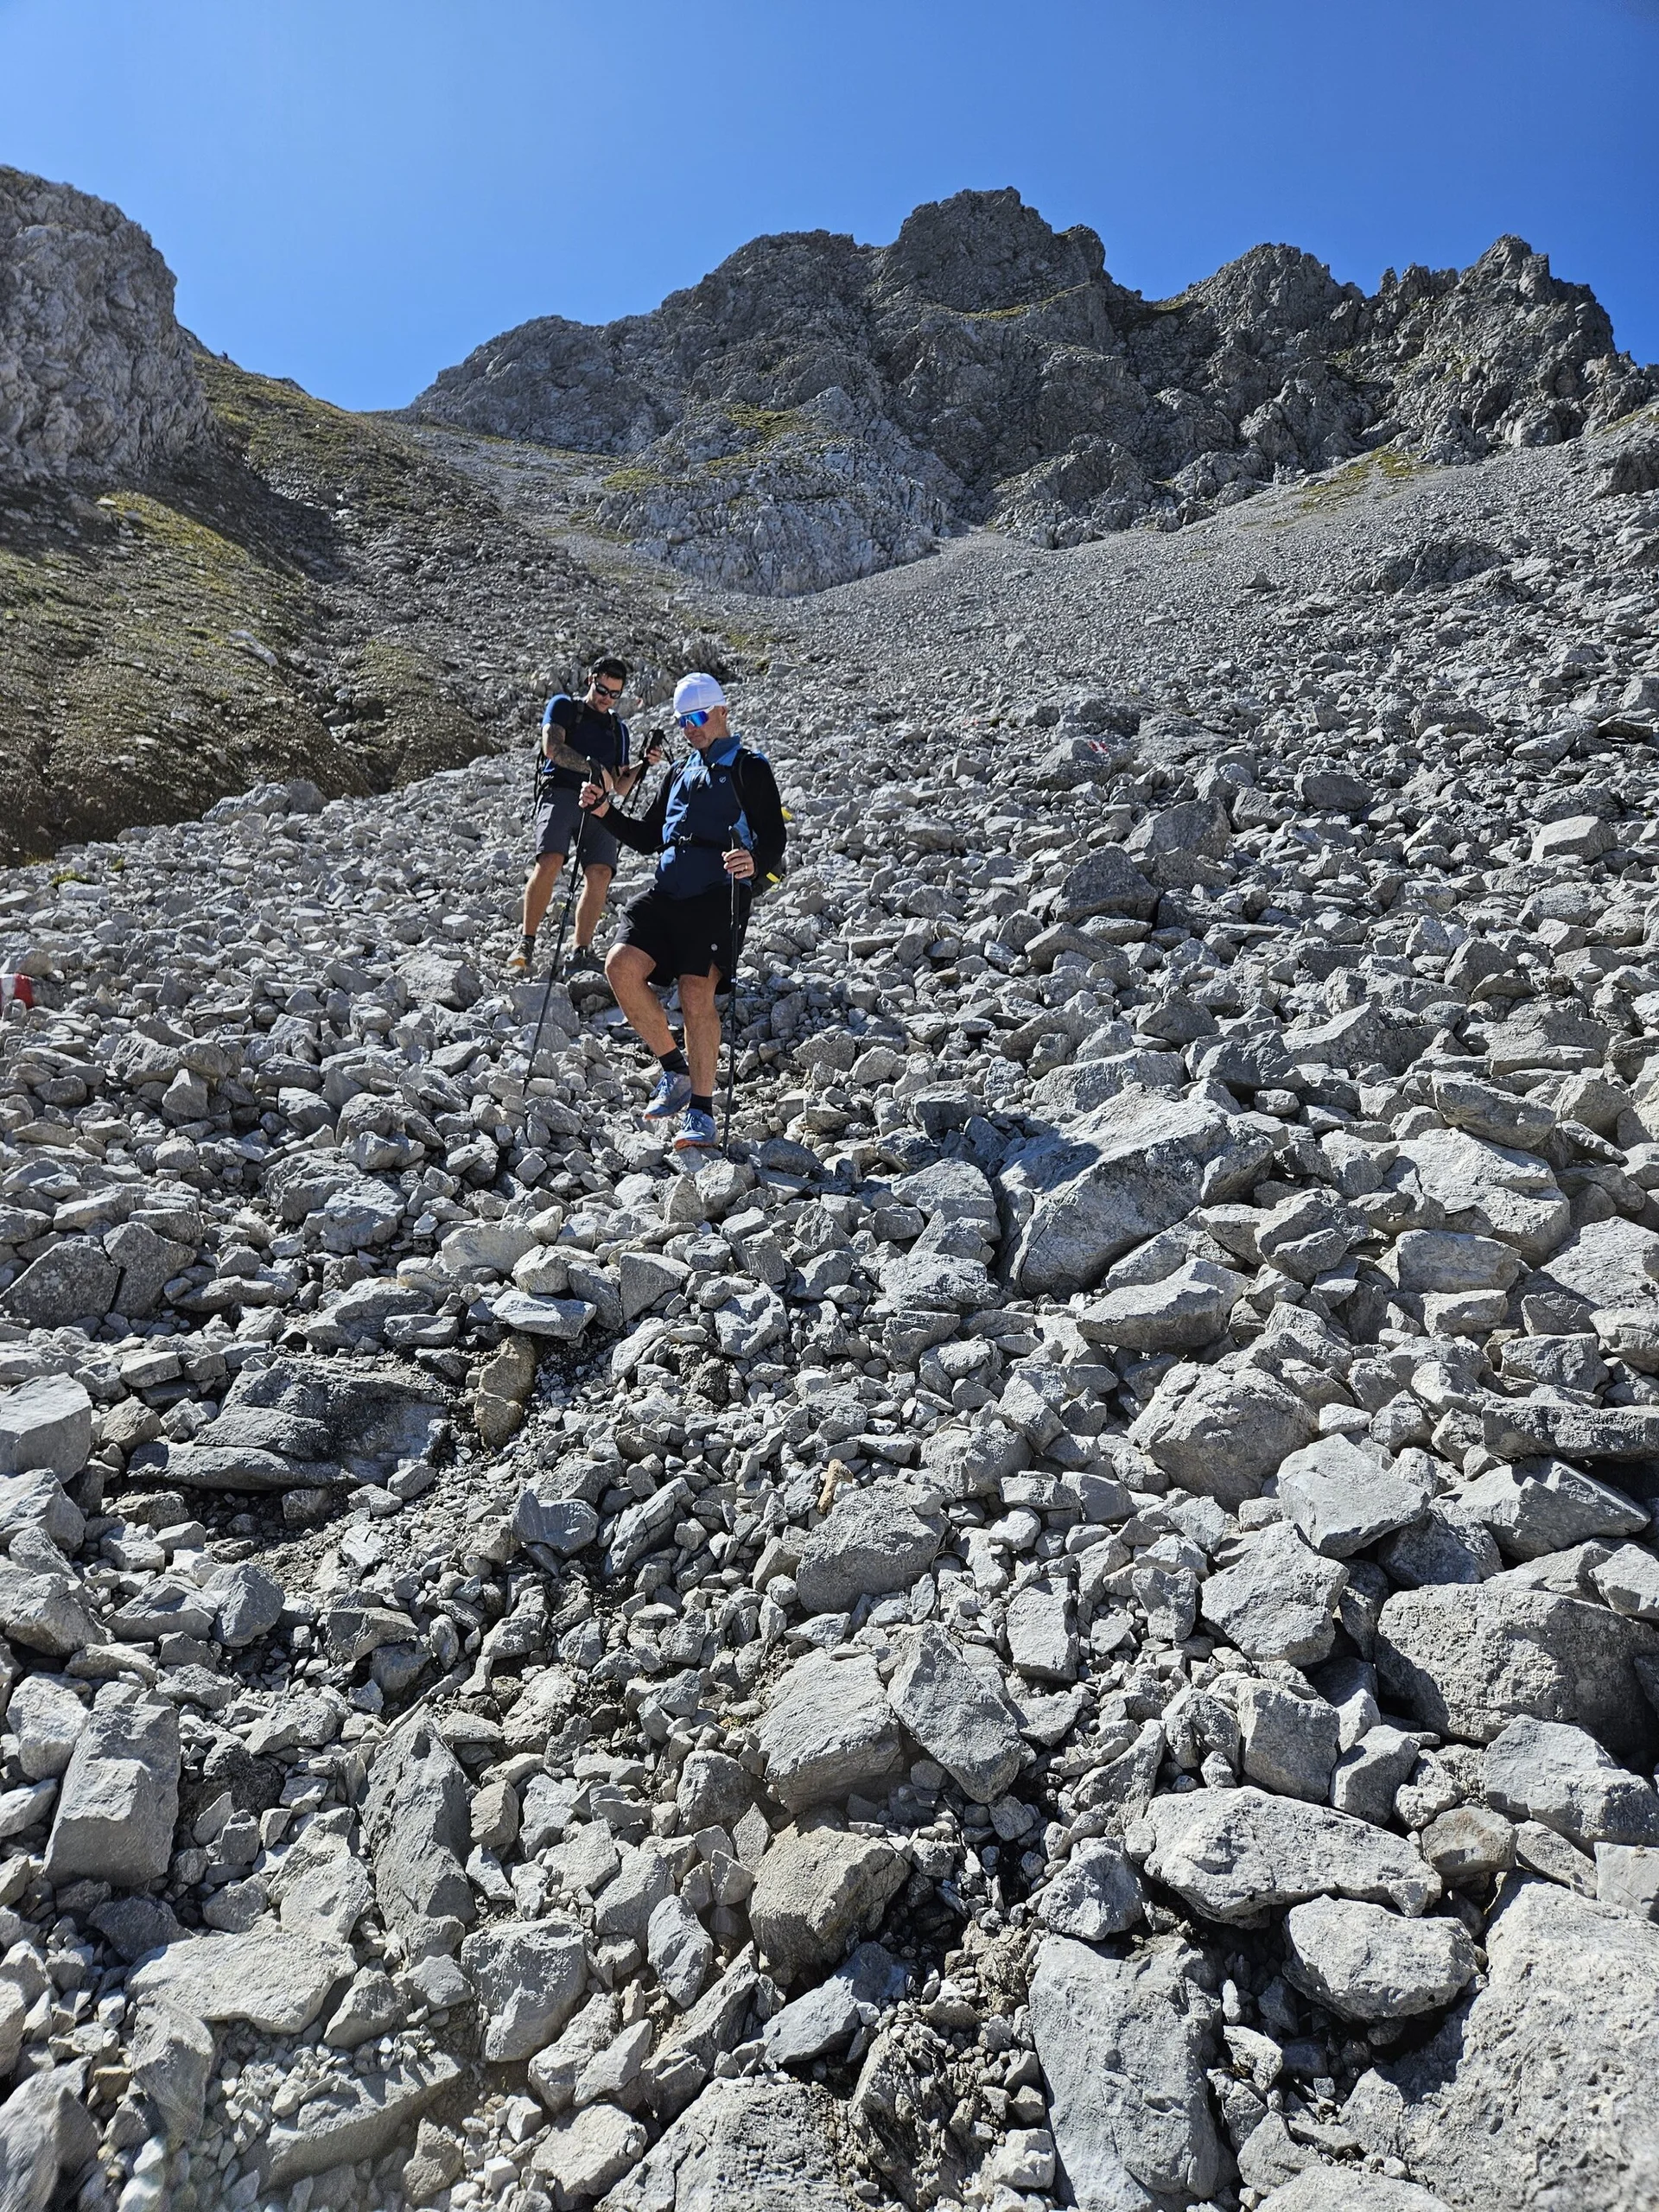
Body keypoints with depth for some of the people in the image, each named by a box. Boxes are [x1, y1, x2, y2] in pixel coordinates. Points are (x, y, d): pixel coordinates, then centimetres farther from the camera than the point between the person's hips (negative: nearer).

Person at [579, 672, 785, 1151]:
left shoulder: (750, 767, 7)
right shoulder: (680, 774, 28)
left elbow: (774, 837, -3)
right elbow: (648, 838, 30)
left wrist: (756, 863, -26)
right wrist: (605, 811, 14)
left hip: (719, 893, -6)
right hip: (666, 893, 6)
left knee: (696, 993, -20)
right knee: (622, 966, -17)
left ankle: (702, 1112, -7)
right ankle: (675, 1070, 0)